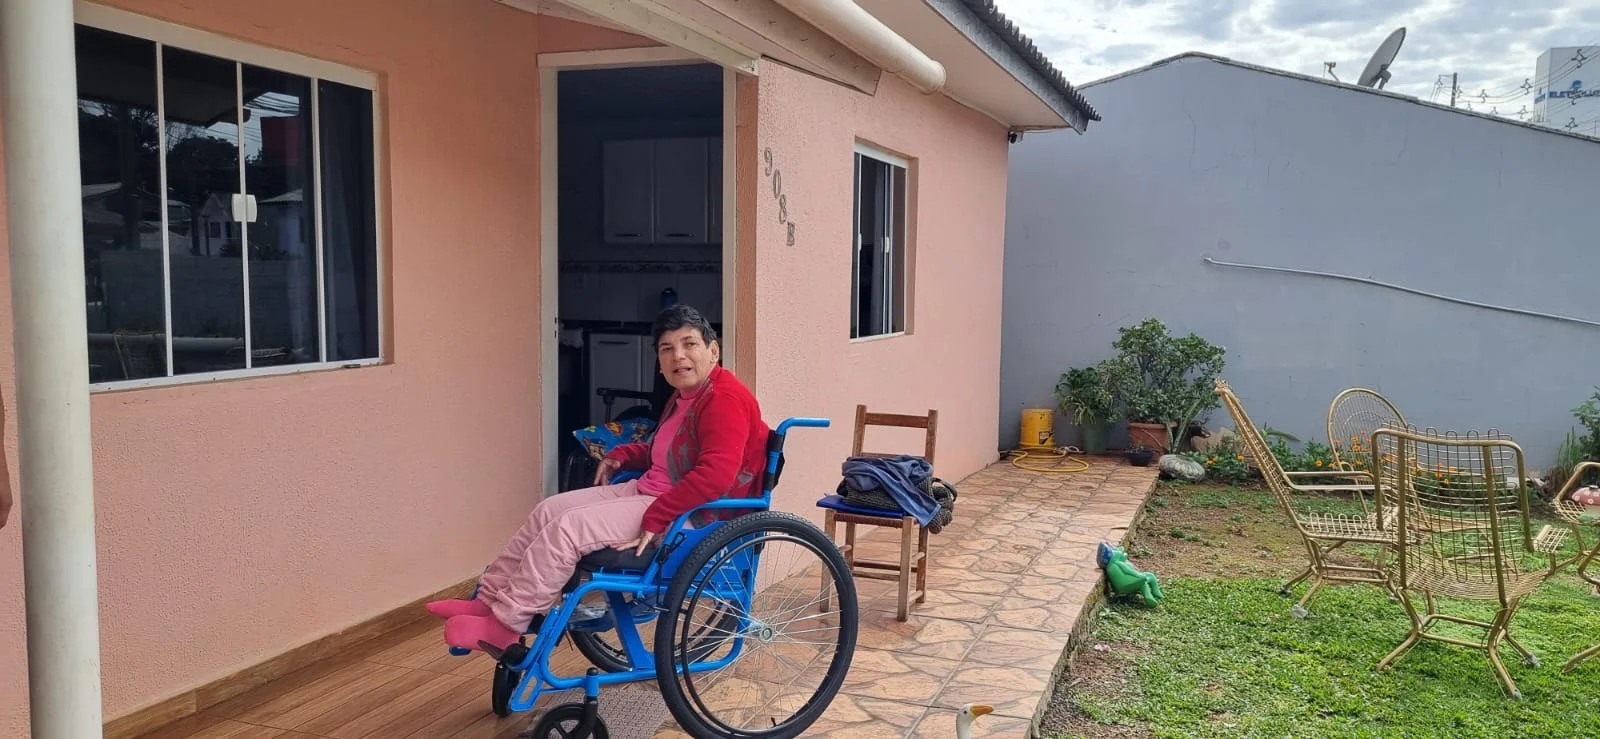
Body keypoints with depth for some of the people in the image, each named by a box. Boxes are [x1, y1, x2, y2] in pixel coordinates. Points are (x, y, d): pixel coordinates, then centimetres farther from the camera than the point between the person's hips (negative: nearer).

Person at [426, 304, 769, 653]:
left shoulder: (725, 399, -18)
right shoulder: (685, 396, 15)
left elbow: (715, 475, -31)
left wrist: (653, 520, -28)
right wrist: (621, 456, 15)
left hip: (685, 515, -11)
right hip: (644, 491, 11)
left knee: (568, 528, -20)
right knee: (549, 510, 3)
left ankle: (505, 626, -10)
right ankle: (489, 599, 9)